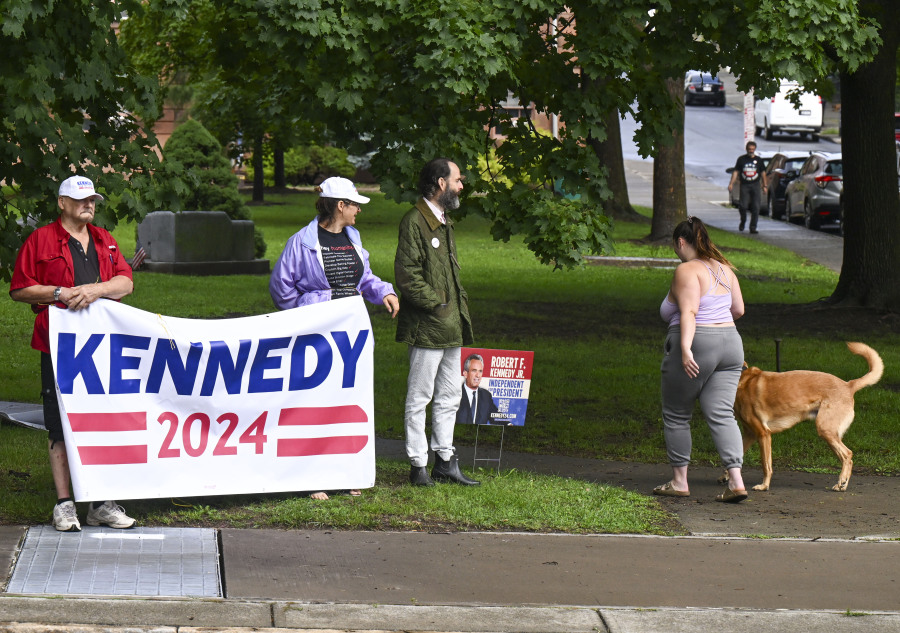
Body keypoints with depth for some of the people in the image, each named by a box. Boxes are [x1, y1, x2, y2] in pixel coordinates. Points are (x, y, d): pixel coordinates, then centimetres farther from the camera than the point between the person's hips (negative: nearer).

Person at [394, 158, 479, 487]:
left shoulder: (444, 222, 18)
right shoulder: (414, 221, -13)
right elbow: (406, 275, -19)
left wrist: (459, 303, 14)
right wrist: (436, 303, -16)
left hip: (451, 326, 10)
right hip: (427, 327, -10)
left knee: (449, 397, 14)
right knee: (420, 397, -2)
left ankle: (445, 461, 21)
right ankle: (418, 465, 4)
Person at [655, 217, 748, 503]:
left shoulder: (687, 270, -11)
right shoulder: (724, 268, 12)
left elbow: (689, 311, -22)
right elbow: (738, 309, 16)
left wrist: (686, 348, -30)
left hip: (695, 348, -7)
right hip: (729, 344, 7)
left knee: (676, 415, 9)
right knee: (721, 415, 2)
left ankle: (679, 482, 15)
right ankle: (736, 481, -12)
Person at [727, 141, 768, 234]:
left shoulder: (759, 160, 9)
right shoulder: (741, 159, 7)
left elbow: (763, 173, 13)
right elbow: (736, 172, 8)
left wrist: (765, 186, 8)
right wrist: (731, 183, -1)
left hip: (755, 185, 1)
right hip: (744, 185, -1)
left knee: (756, 207, -6)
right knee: (743, 206, -11)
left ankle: (753, 227, -1)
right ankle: (743, 221, 19)